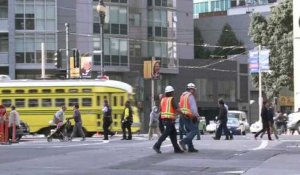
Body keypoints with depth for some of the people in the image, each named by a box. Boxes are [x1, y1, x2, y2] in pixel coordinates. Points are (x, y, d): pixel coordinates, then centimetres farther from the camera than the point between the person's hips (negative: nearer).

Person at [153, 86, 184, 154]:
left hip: (164, 119, 8)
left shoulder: (163, 99, 11)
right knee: (165, 134, -8)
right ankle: (157, 146, -15)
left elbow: (161, 110, 13)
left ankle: (176, 148, 9)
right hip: (170, 120, -8)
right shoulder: (172, 99, -10)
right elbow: (177, 109, -14)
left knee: (173, 134, 10)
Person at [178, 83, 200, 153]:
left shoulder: (182, 95, 16)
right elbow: (193, 107, -18)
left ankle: (191, 148, 10)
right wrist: (197, 115, -12)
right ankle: (183, 141, -20)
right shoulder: (190, 96, -11)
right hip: (190, 117, -10)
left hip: (184, 116, 10)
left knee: (189, 131, 12)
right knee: (194, 130, -8)